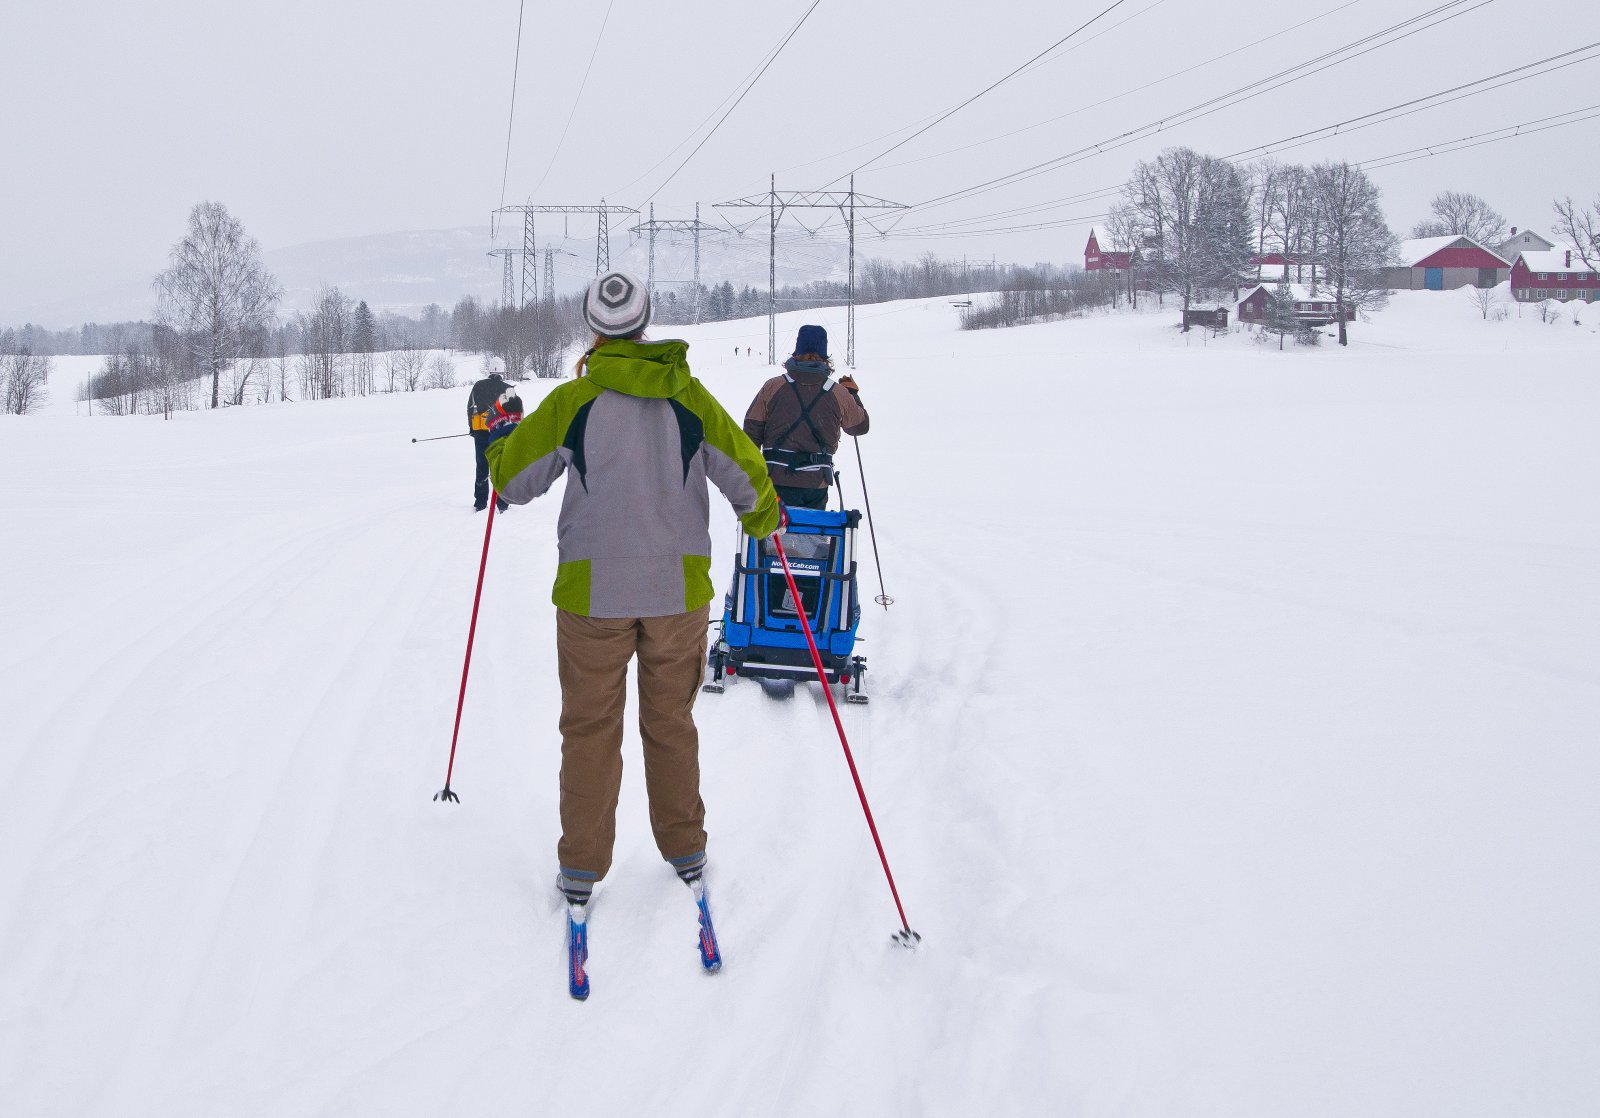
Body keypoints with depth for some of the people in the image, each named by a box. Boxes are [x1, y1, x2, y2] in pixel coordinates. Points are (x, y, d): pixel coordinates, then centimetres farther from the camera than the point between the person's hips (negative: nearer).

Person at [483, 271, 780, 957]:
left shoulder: (572, 401, -8)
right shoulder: (689, 397, -3)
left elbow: (513, 480, 1)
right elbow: (745, 475, 3)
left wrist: (501, 445, 24)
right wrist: (763, 519, 25)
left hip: (593, 591, -2)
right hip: (679, 589, 2)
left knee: (590, 729, 8)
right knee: (671, 723, 16)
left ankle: (581, 869, 12)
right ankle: (685, 851, 25)